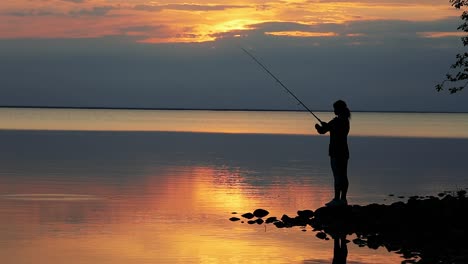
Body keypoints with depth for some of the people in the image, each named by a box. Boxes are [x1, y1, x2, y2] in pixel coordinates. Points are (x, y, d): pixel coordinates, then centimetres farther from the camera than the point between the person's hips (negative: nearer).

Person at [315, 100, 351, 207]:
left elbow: (322, 130, -14)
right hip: (344, 152, 9)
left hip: (336, 152, -9)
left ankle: (337, 199, -7)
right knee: (343, 176, 9)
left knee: (337, 176, -7)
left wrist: (318, 126, 6)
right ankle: (343, 199, 13)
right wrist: (325, 125, 22)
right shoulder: (346, 121, 11)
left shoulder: (336, 121, -17)